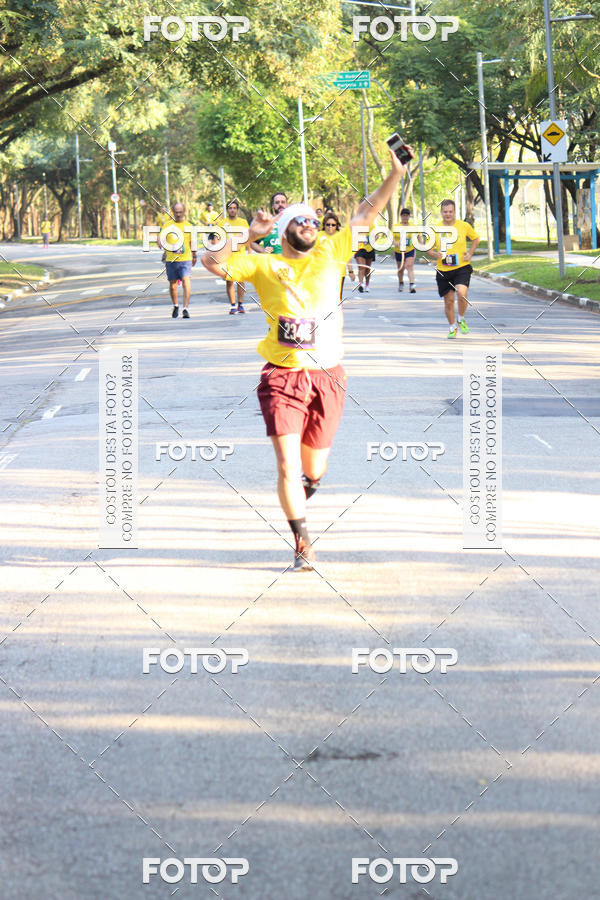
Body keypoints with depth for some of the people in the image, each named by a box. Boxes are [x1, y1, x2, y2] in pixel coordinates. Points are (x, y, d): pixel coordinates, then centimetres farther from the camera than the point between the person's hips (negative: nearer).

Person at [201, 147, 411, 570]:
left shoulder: (330, 254, 10)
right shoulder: (264, 265, 4)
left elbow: (367, 213, 9)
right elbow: (213, 262, -2)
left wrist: (396, 174, 1)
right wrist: (249, 234, -9)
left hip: (327, 376, 2)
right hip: (282, 376, -2)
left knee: (313, 470, 9)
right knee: (287, 464, -11)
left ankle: (301, 489, 45)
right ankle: (303, 544, -1)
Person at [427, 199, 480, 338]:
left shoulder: (464, 226, -2)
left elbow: (476, 238, 16)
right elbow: (428, 249, 10)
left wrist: (470, 254, 2)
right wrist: (435, 254, -13)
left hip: (462, 268, -2)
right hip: (443, 270, 2)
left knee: (462, 293, -24)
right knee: (449, 301, 6)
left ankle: (461, 320, 4)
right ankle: (452, 327, 30)